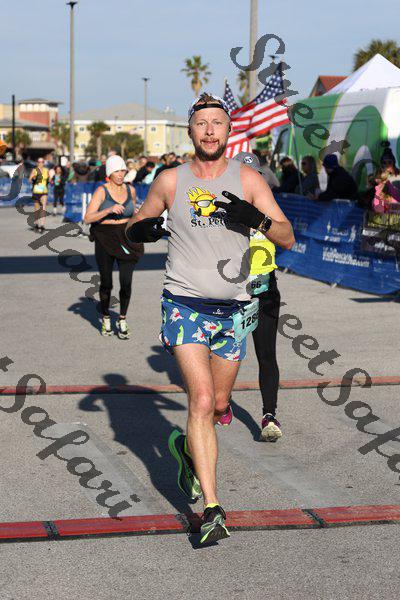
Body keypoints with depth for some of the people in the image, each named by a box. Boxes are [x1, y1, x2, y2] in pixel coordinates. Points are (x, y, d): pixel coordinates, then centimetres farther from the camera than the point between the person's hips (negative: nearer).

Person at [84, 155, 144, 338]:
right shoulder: (102, 191, -8)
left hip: (126, 239, 3)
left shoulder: (130, 190, 5)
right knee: (106, 283, 6)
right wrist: (109, 210, -26)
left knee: (126, 282, -6)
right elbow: (88, 218, -16)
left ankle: (122, 320, 12)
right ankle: (106, 319, 27)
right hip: (105, 241, -2)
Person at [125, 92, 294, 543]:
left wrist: (256, 217, -23)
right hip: (185, 305, -2)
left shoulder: (247, 180, 1)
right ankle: (212, 509, -15)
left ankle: (187, 447, 46)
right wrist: (142, 229, -11)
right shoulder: (170, 181, 1)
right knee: (201, 399, -17)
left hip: (232, 310, 2)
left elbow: (287, 238, -3)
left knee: (218, 406, 13)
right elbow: (134, 227, 14)